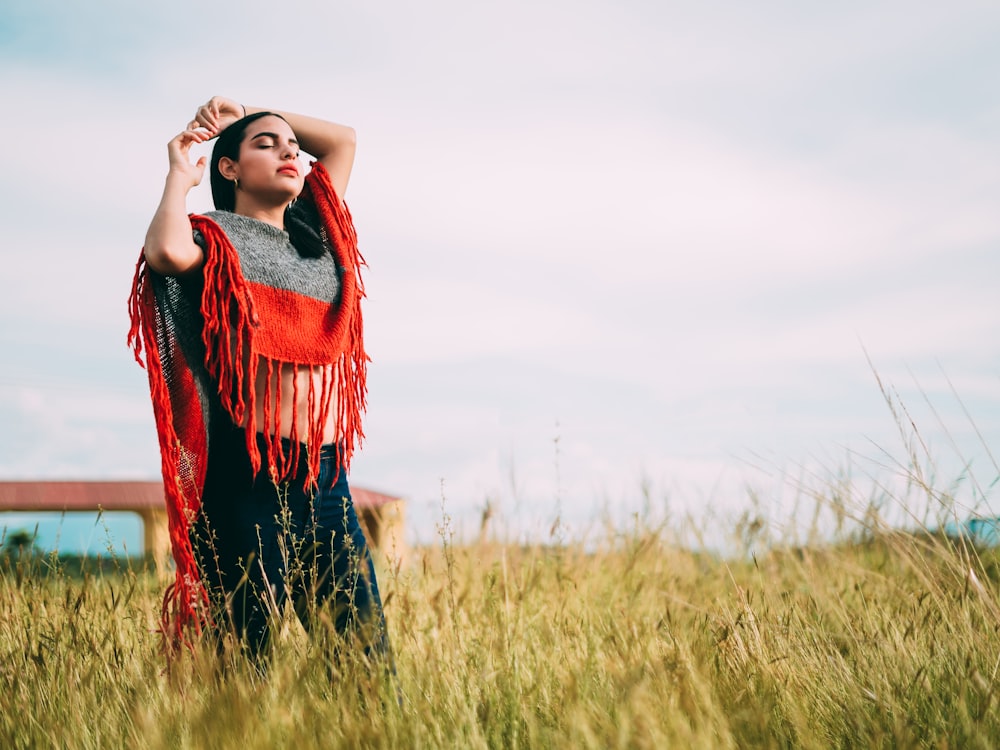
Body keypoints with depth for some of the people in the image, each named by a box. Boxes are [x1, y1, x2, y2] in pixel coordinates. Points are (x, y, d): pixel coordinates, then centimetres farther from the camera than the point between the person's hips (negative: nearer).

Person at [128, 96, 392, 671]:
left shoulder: (317, 234, 18)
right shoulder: (216, 241, 2)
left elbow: (344, 138, 29)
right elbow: (167, 251, -23)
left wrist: (247, 112, 22)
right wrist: (181, 175, -4)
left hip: (326, 478, 6)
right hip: (249, 475, -6)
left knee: (366, 654, 1)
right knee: (247, 655, -4)